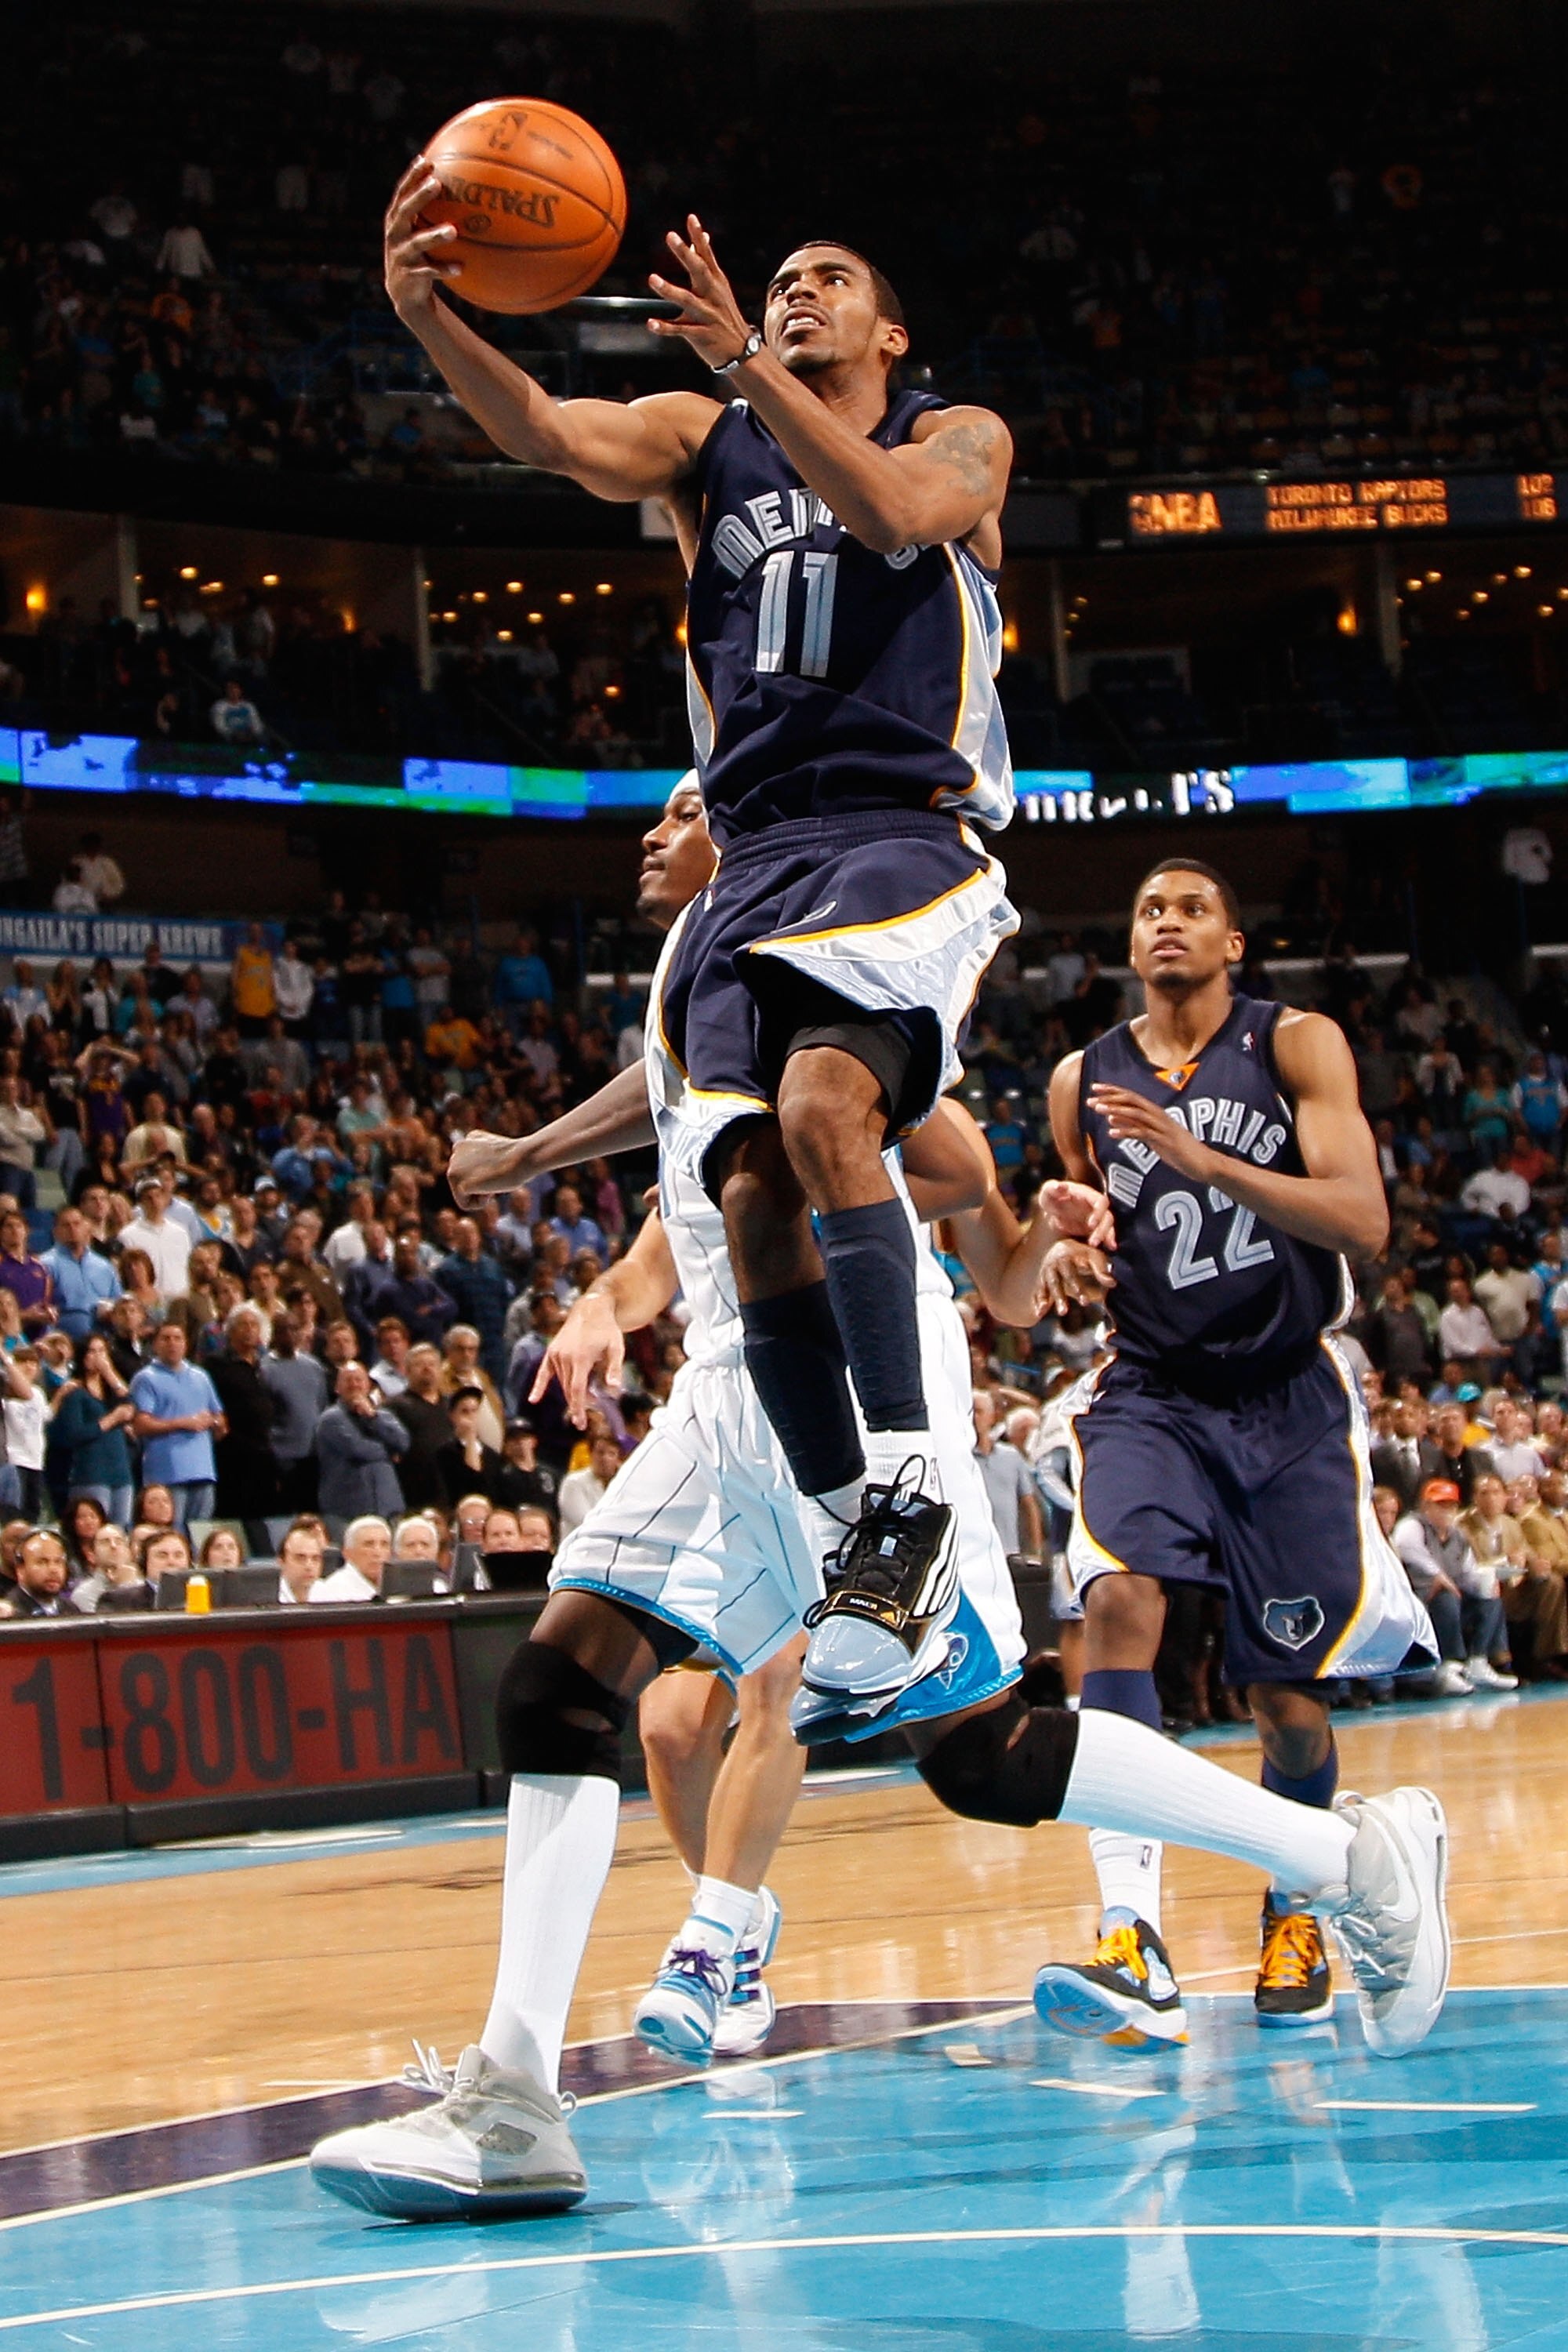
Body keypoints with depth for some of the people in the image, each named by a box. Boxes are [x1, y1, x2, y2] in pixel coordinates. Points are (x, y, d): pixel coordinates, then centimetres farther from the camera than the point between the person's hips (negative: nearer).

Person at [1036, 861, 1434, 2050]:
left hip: (1287, 1396, -1)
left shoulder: (1298, 1045, -3)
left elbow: (1363, 1219, -16)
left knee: (1289, 1696, 2)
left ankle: (1294, 1916, 34)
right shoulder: (1083, 1083, 7)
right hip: (1150, 1393, 1)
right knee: (1120, 1598, -27)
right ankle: (1136, 1948, -35)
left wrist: (1201, 1158, -27)